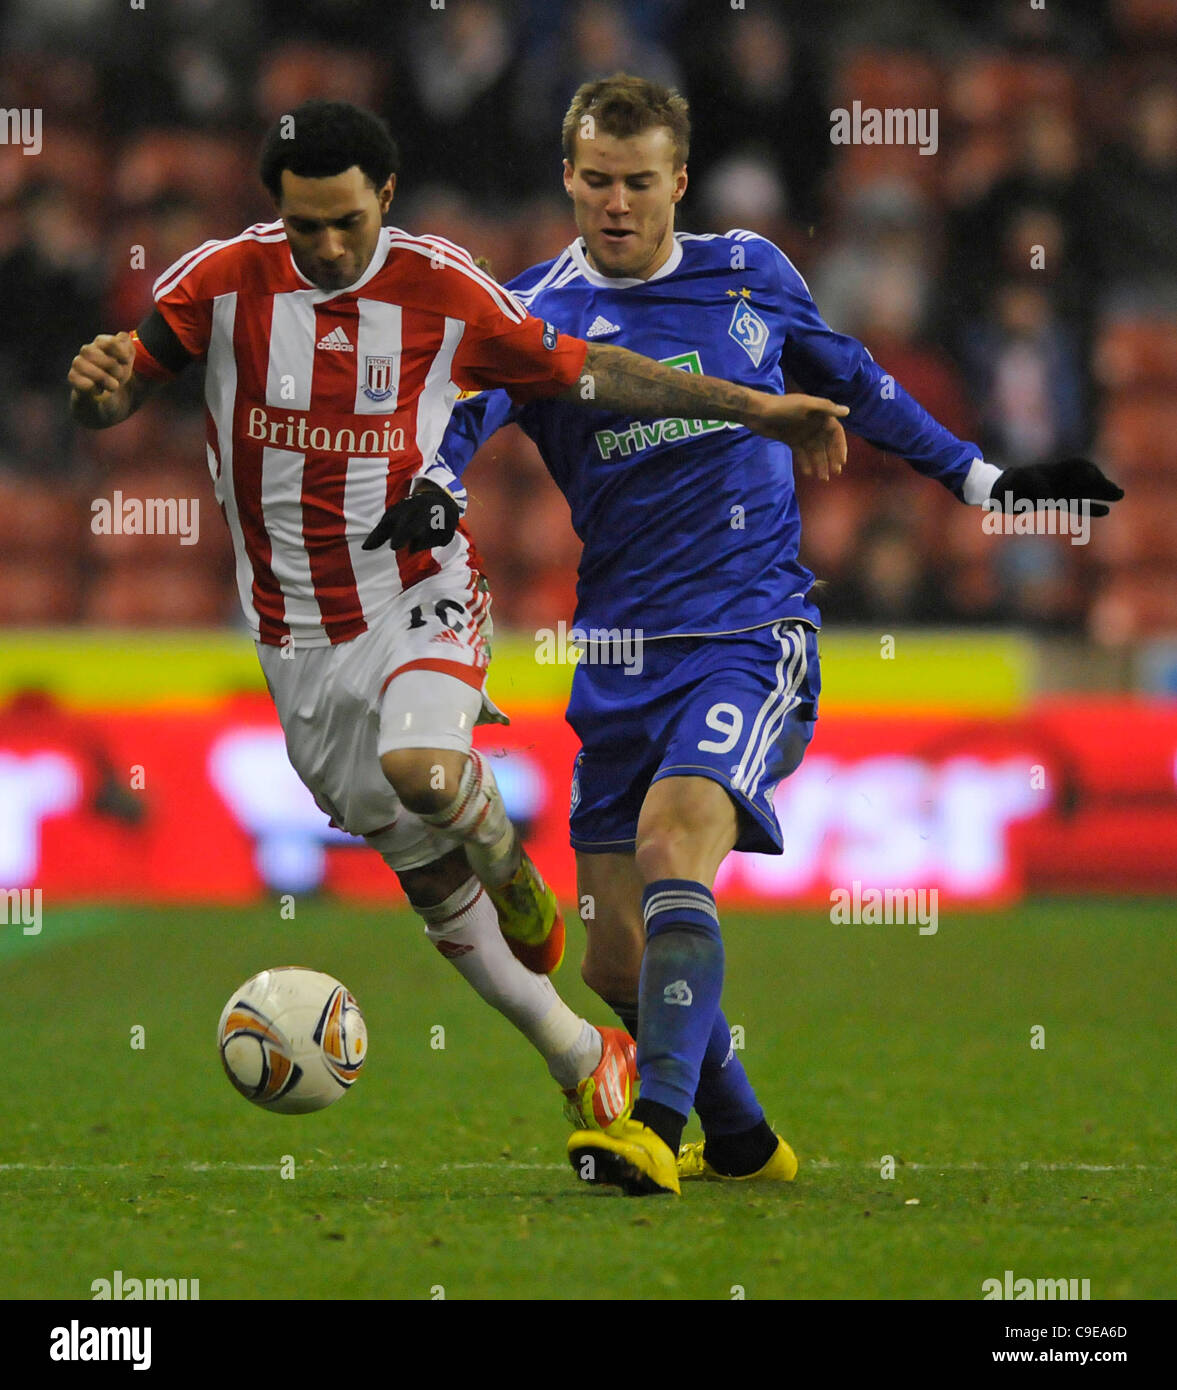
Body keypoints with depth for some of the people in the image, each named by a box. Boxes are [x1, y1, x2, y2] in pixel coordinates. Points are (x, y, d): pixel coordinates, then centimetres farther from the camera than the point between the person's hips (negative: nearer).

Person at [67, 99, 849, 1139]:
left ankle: (518, 882, -2)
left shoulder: (442, 289, -7)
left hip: (421, 596, -2)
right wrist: (99, 383, -32)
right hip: (299, 637, 2)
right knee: (429, 879, 8)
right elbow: (114, 402, -6)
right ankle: (582, 1059, 23)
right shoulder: (223, 281, -7)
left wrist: (755, 410, 3)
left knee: (423, 771, -34)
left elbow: (580, 372, 3)